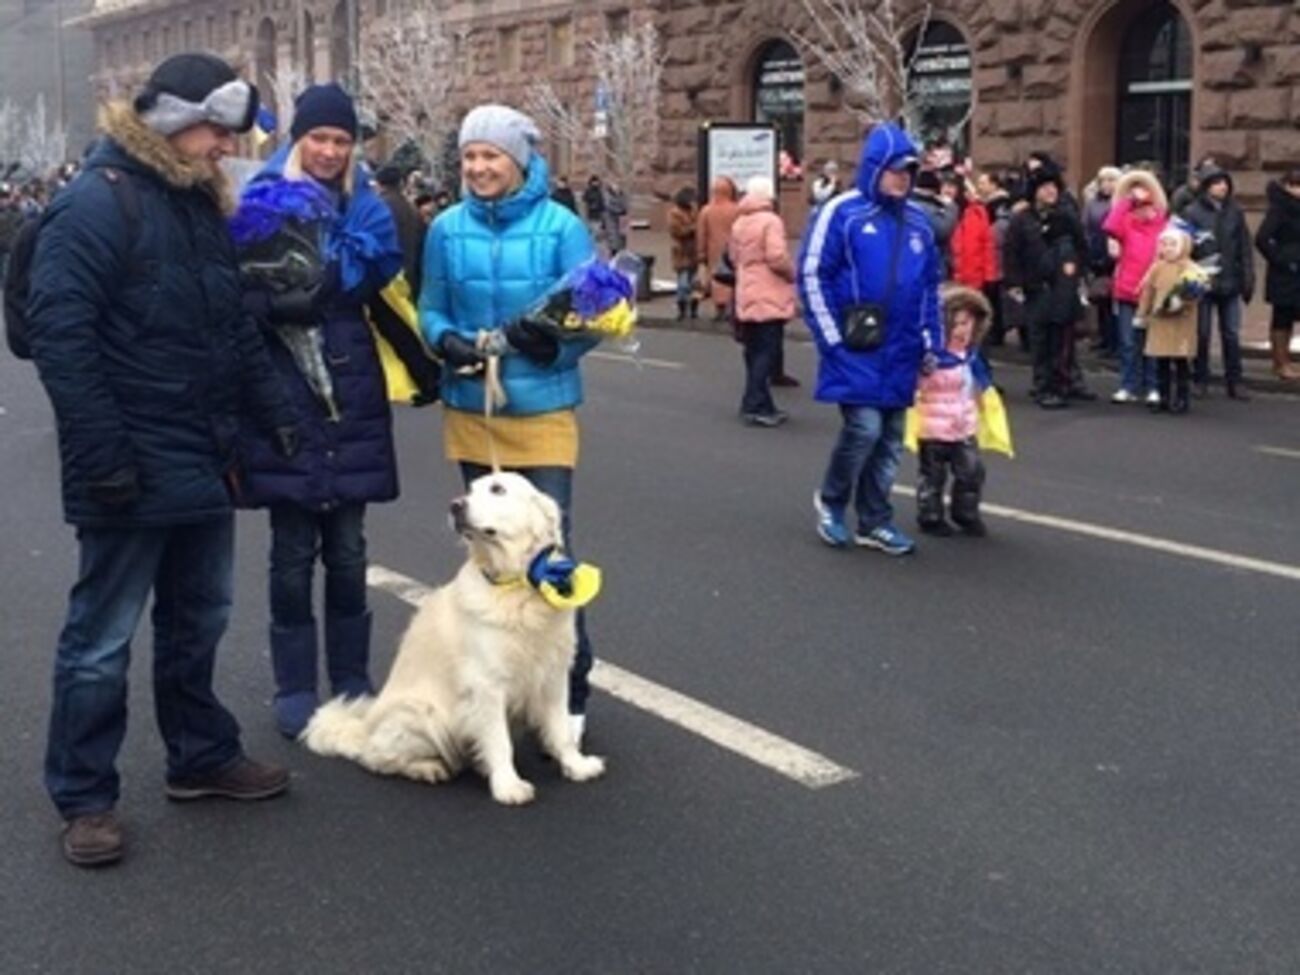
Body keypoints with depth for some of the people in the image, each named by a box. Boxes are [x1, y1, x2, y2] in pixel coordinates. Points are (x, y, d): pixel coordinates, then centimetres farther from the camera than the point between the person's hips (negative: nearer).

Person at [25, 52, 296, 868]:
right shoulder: (97, 203, -14)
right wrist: (103, 455, -21)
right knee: (102, 637, 2)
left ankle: (203, 756, 32)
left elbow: (235, 325, 19)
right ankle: (85, 798, 12)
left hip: (204, 462, 8)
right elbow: (59, 334, -19)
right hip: (134, 469, -8)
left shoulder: (203, 207, 13)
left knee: (199, 619, 18)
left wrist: (274, 409, 9)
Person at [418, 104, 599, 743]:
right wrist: (446, 341, -13)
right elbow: (430, 309, 9)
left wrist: (555, 341, -24)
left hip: (543, 409, -3)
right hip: (471, 411, 4)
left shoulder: (561, 226, -6)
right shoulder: (448, 228, 3)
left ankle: (569, 685, 8)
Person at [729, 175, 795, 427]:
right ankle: (756, 406, -10)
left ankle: (760, 405, 19)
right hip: (770, 299, -8)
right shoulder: (771, 221, -13)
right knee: (766, 353, -6)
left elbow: (734, 257, 14)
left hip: (747, 298, 8)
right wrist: (792, 273, -3)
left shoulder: (738, 224, 10)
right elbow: (777, 257, -20)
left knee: (755, 352, 13)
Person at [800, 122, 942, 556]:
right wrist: (832, 337, -10)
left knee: (890, 438, 8)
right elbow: (812, 275, -7)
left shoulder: (918, 220, 12)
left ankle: (875, 522, 20)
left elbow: (931, 285, 20)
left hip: (901, 351, 6)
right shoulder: (842, 212, -6)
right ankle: (831, 501, 13)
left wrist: (931, 341, 13)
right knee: (864, 427, -13)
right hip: (855, 349, -6)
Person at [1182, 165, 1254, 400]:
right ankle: (1200, 380, 17)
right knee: (1202, 334, 6)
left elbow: (1245, 247, 7)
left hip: (1230, 283, 3)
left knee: (1232, 334, 5)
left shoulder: (1235, 211, 5)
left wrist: (1248, 279, 3)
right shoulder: (1192, 213, -5)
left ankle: (1234, 381, 11)